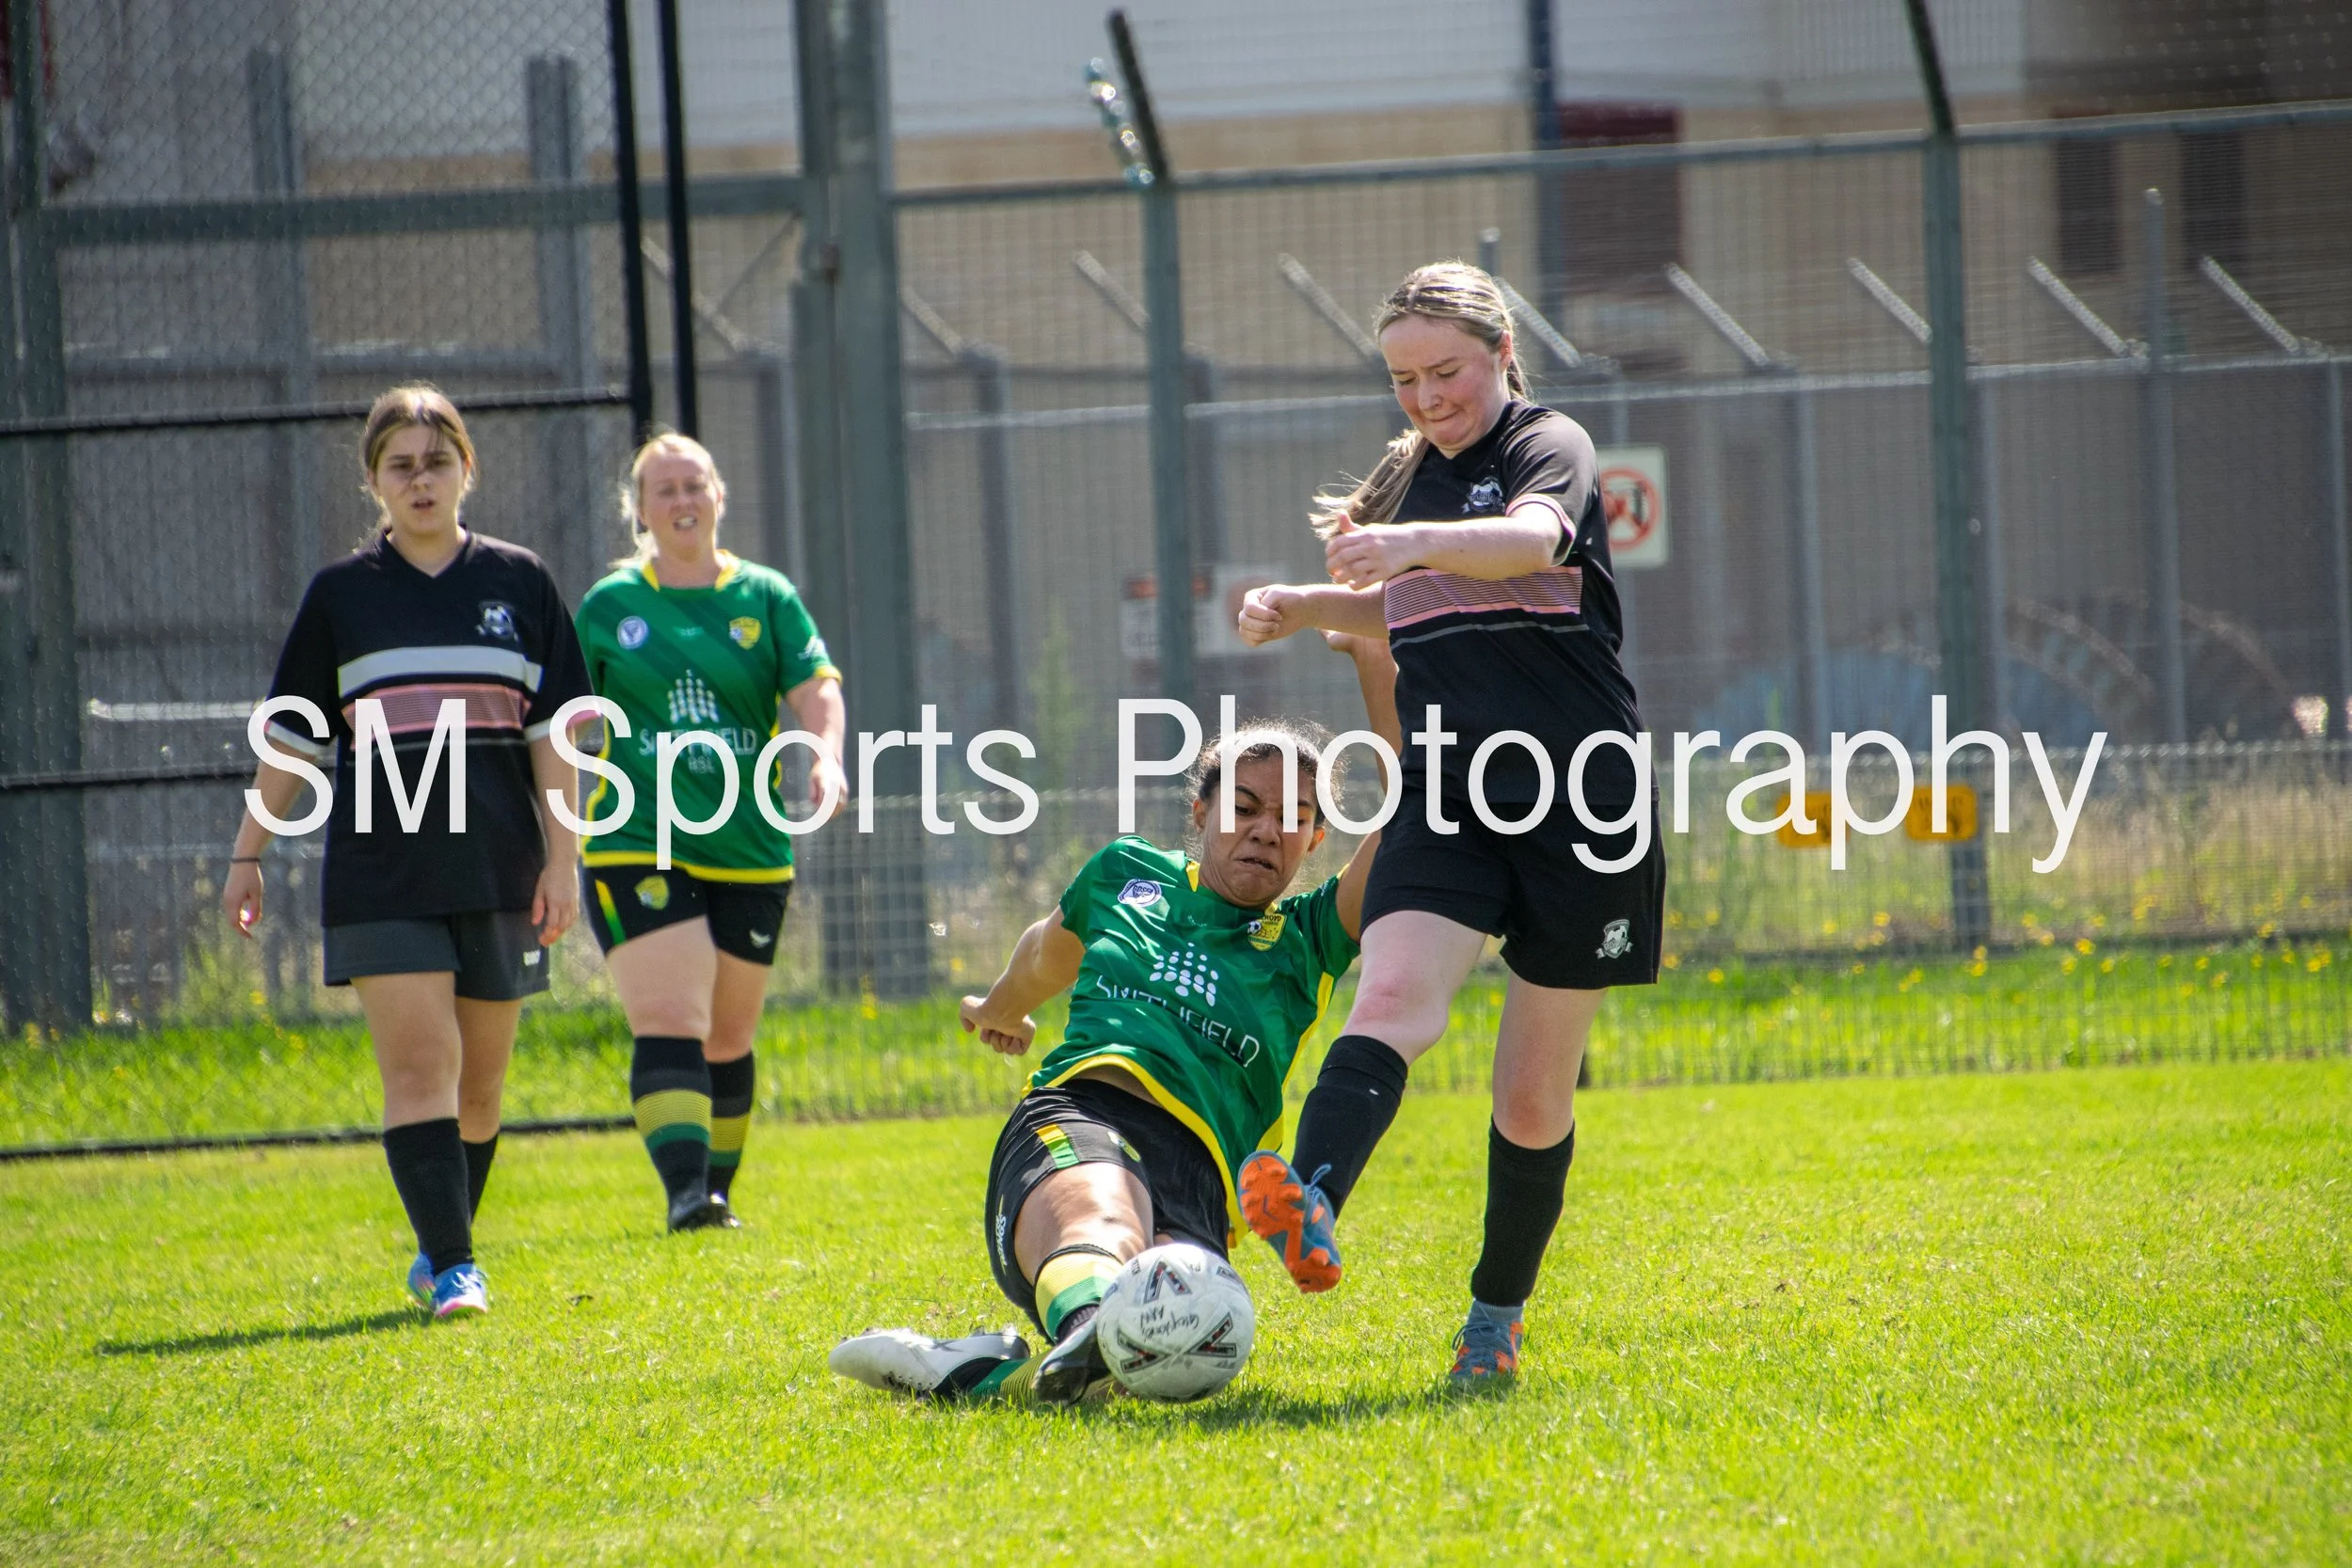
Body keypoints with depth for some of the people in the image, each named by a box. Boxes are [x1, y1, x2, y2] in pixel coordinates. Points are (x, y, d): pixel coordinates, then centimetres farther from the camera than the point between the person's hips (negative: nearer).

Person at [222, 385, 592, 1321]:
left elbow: (554, 730, 6)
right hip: (382, 872, -1)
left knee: (478, 1077, 6)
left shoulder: (518, 583, 7)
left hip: (497, 869, 1)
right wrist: (247, 855, 9)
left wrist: (562, 857, 0)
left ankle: (439, 1250, 21)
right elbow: (292, 736, 10)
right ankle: (453, 1266, -15)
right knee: (419, 1063, -12)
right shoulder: (341, 595, 6)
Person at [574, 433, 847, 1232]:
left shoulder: (766, 598, 6)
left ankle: (718, 1190, 26)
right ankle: (684, 1189, -28)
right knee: (668, 1022, -18)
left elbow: (814, 688, -5)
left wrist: (824, 754, -25)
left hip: (750, 853, 2)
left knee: (728, 1039, 10)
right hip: (637, 846, -2)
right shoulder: (609, 606, 6)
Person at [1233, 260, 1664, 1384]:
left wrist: (1411, 543, -46)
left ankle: (1497, 1316, 21)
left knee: (1535, 1093, 3)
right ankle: (1313, 1209, -48)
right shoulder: (1405, 474, 17)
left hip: (1580, 797, -4)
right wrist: (1299, 609, 15)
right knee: (1394, 997, -24)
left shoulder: (1549, 445, -3)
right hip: (1447, 797, 4)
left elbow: (1533, 539, -28)